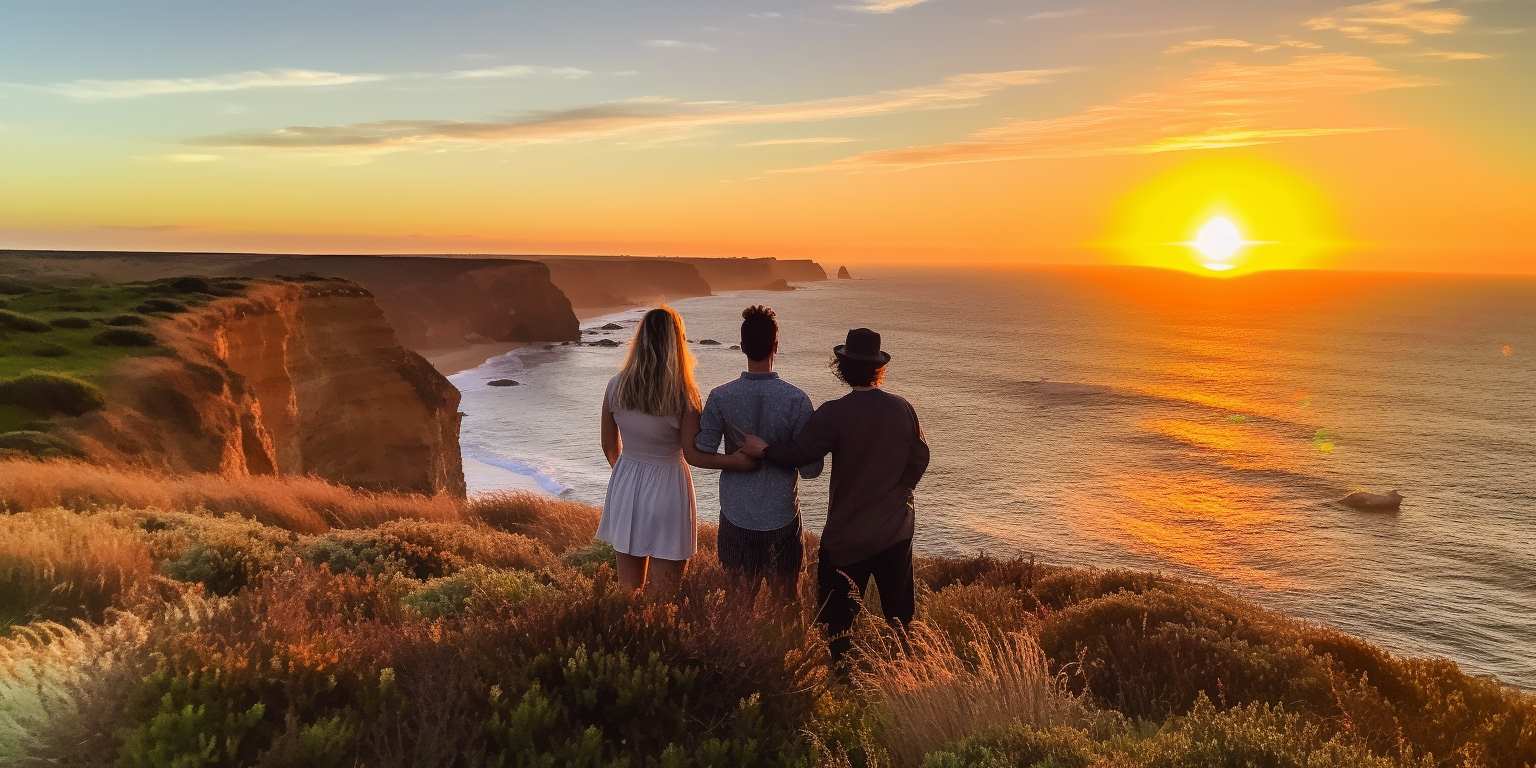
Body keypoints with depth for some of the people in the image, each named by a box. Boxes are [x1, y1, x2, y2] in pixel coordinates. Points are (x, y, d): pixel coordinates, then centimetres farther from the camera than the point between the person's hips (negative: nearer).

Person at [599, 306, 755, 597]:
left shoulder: (616, 386, -4)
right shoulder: (684, 394, -16)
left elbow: (610, 446, 7)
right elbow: (692, 454, -14)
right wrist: (737, 461, -13)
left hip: (625, 486, 4)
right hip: (667, 488, -4)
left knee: (628, 586, 18)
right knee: (662, 593, 8)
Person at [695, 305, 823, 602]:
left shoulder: (720, 397, -10)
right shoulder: (796, 399, -14)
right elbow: (811, 469, -12)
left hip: (736, 516, 1)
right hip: (782, 515, -1)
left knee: (741, 601, 15)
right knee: (786, 601, 15)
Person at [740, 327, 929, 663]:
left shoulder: (834, 414, -18)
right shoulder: (903, 409, -3)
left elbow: (799, 452, -19)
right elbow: (919, 460, 5)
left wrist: (763, 449, -3)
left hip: (848, 534, -4)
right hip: (897, 530, 5)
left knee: (837, 612, 9)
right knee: (899, 610, 18)